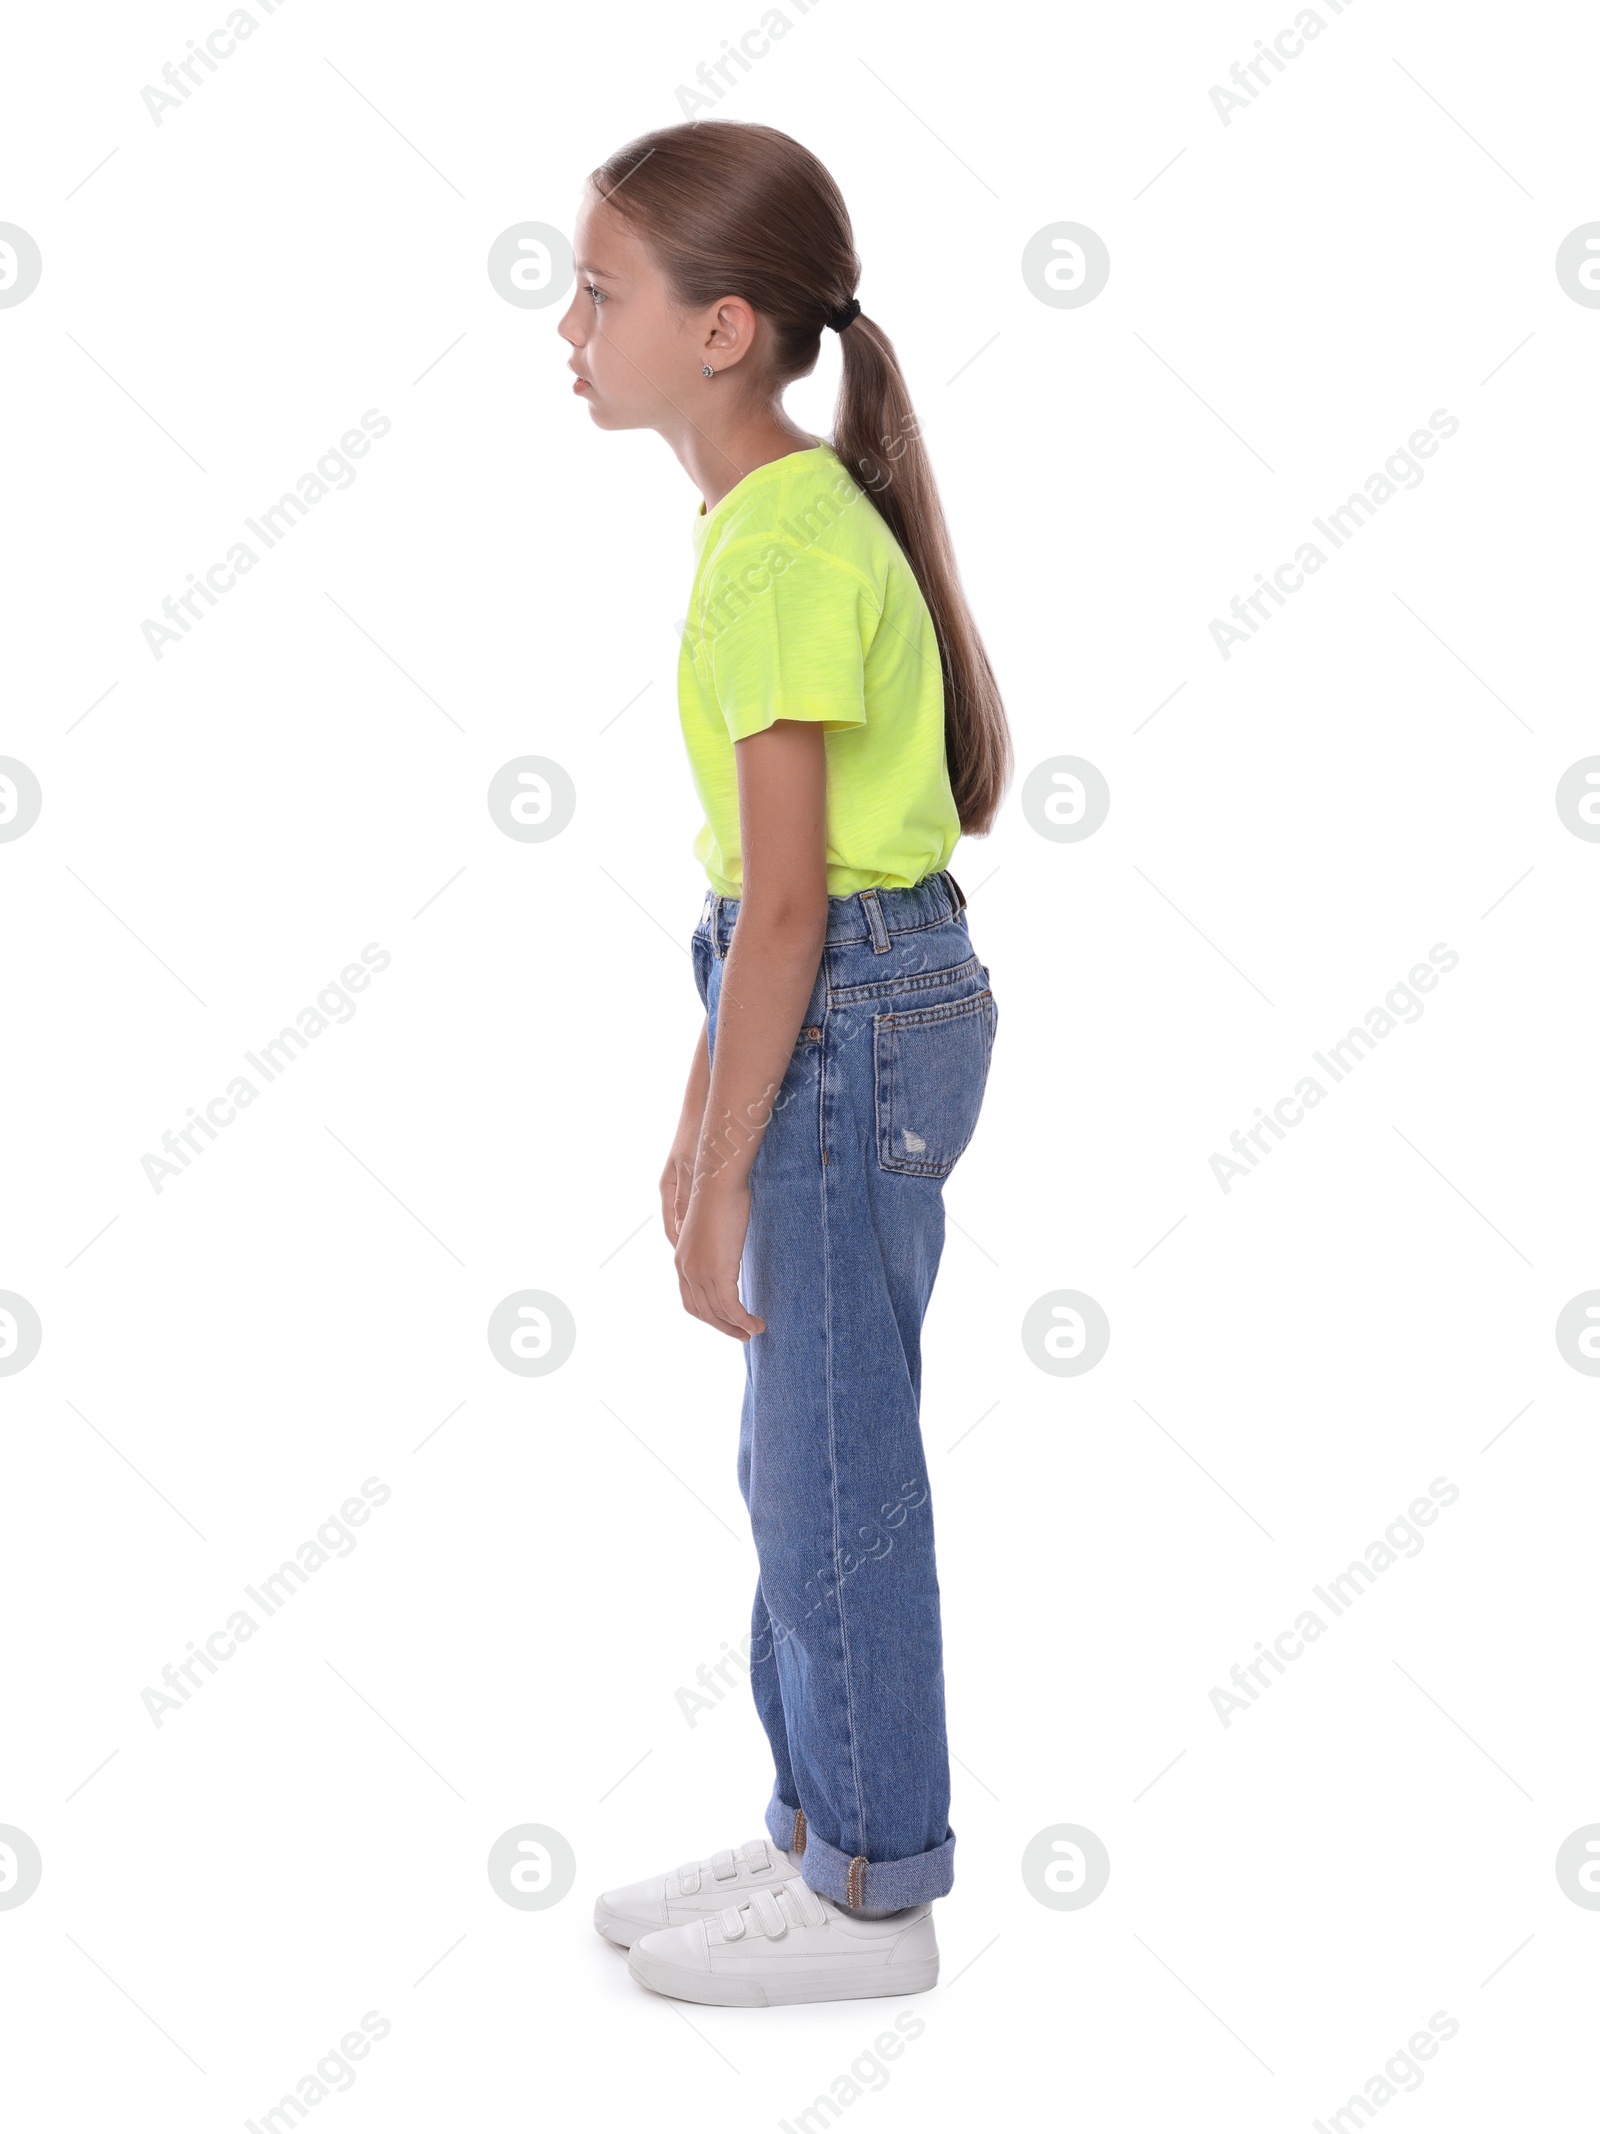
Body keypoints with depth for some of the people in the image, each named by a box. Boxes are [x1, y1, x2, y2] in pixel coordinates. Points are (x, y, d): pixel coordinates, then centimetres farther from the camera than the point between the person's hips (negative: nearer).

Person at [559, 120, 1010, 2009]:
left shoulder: (780, 548, -18)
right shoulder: (783, 514, 12)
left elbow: (784, 904, -20)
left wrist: (721, 1180, -16)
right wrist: (704, 1113, 19)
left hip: (853, 1022, -10)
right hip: (852, 1004, 10)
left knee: (833, 1476, 3)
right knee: (798, 1461, 17)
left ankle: (871, 1892, 21)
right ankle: (819, 1830, 33)